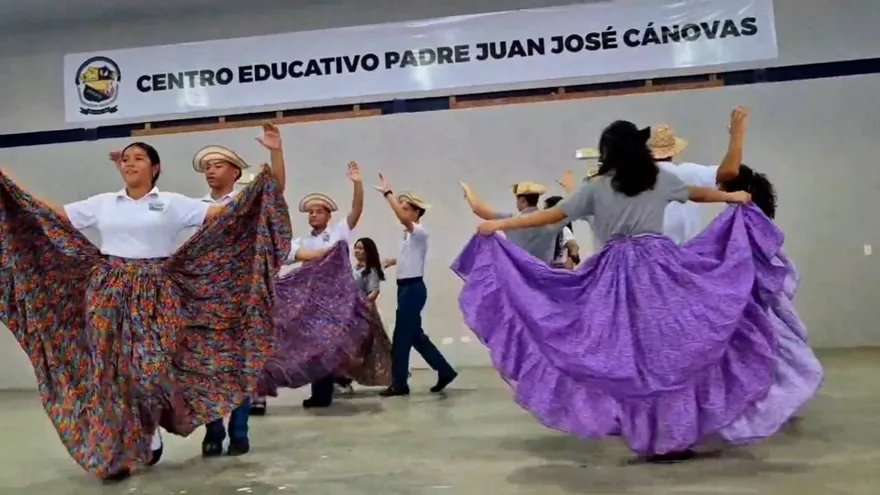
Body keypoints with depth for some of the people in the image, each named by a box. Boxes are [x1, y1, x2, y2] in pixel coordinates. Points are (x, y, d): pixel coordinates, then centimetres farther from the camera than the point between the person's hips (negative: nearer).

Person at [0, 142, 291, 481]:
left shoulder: (173, 203, 3)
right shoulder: (102, 203, 11)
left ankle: (148, 431, 24)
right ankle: (113, 451, 14)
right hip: (108, 293, 2)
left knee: (151, 365, -5)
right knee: (109, 368, 1)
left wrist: (259, 184, -16)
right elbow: (52, 215, 12)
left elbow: (223, 214, -5)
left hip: (154, 295, -2)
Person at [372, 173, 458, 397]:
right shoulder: (408, 235, 15)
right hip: (406, 287, 9)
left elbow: (403, 219, -32)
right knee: (414, 335, 12)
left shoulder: (420, 232, -12)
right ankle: (445, 371, 21)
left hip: (413, 288, -9)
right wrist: (392, 261, 11)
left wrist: (387, 193, -32)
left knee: (401, 336, -3)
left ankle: (399, 383, 8)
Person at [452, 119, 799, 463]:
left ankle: (645, 435, 13)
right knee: (668, 349, 6)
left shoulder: (597, 187, 4)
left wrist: (499, 225, 12)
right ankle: (672, 437, 9)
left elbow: (552, 215, 5)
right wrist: (733, 197, 48)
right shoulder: (660, 179, 10)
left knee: (630, 353, 7)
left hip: (616, 273, -1)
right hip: (659, 266, 1)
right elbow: (698, 193, 28)